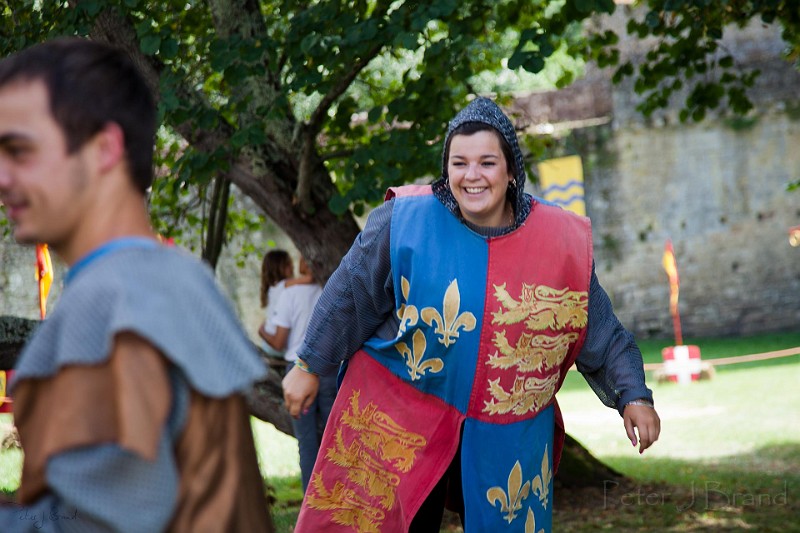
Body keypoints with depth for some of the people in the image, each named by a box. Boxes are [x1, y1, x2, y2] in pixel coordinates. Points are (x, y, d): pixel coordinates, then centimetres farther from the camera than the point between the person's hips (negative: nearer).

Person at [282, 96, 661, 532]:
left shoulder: (561, 243, -4)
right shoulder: (404, 223, -9)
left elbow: (601, 333, 4)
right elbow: (348, 296, 2)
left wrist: (633, 395, -2)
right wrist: (309, 366, 7)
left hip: (507, 442, 1)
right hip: (401, 424, -1)